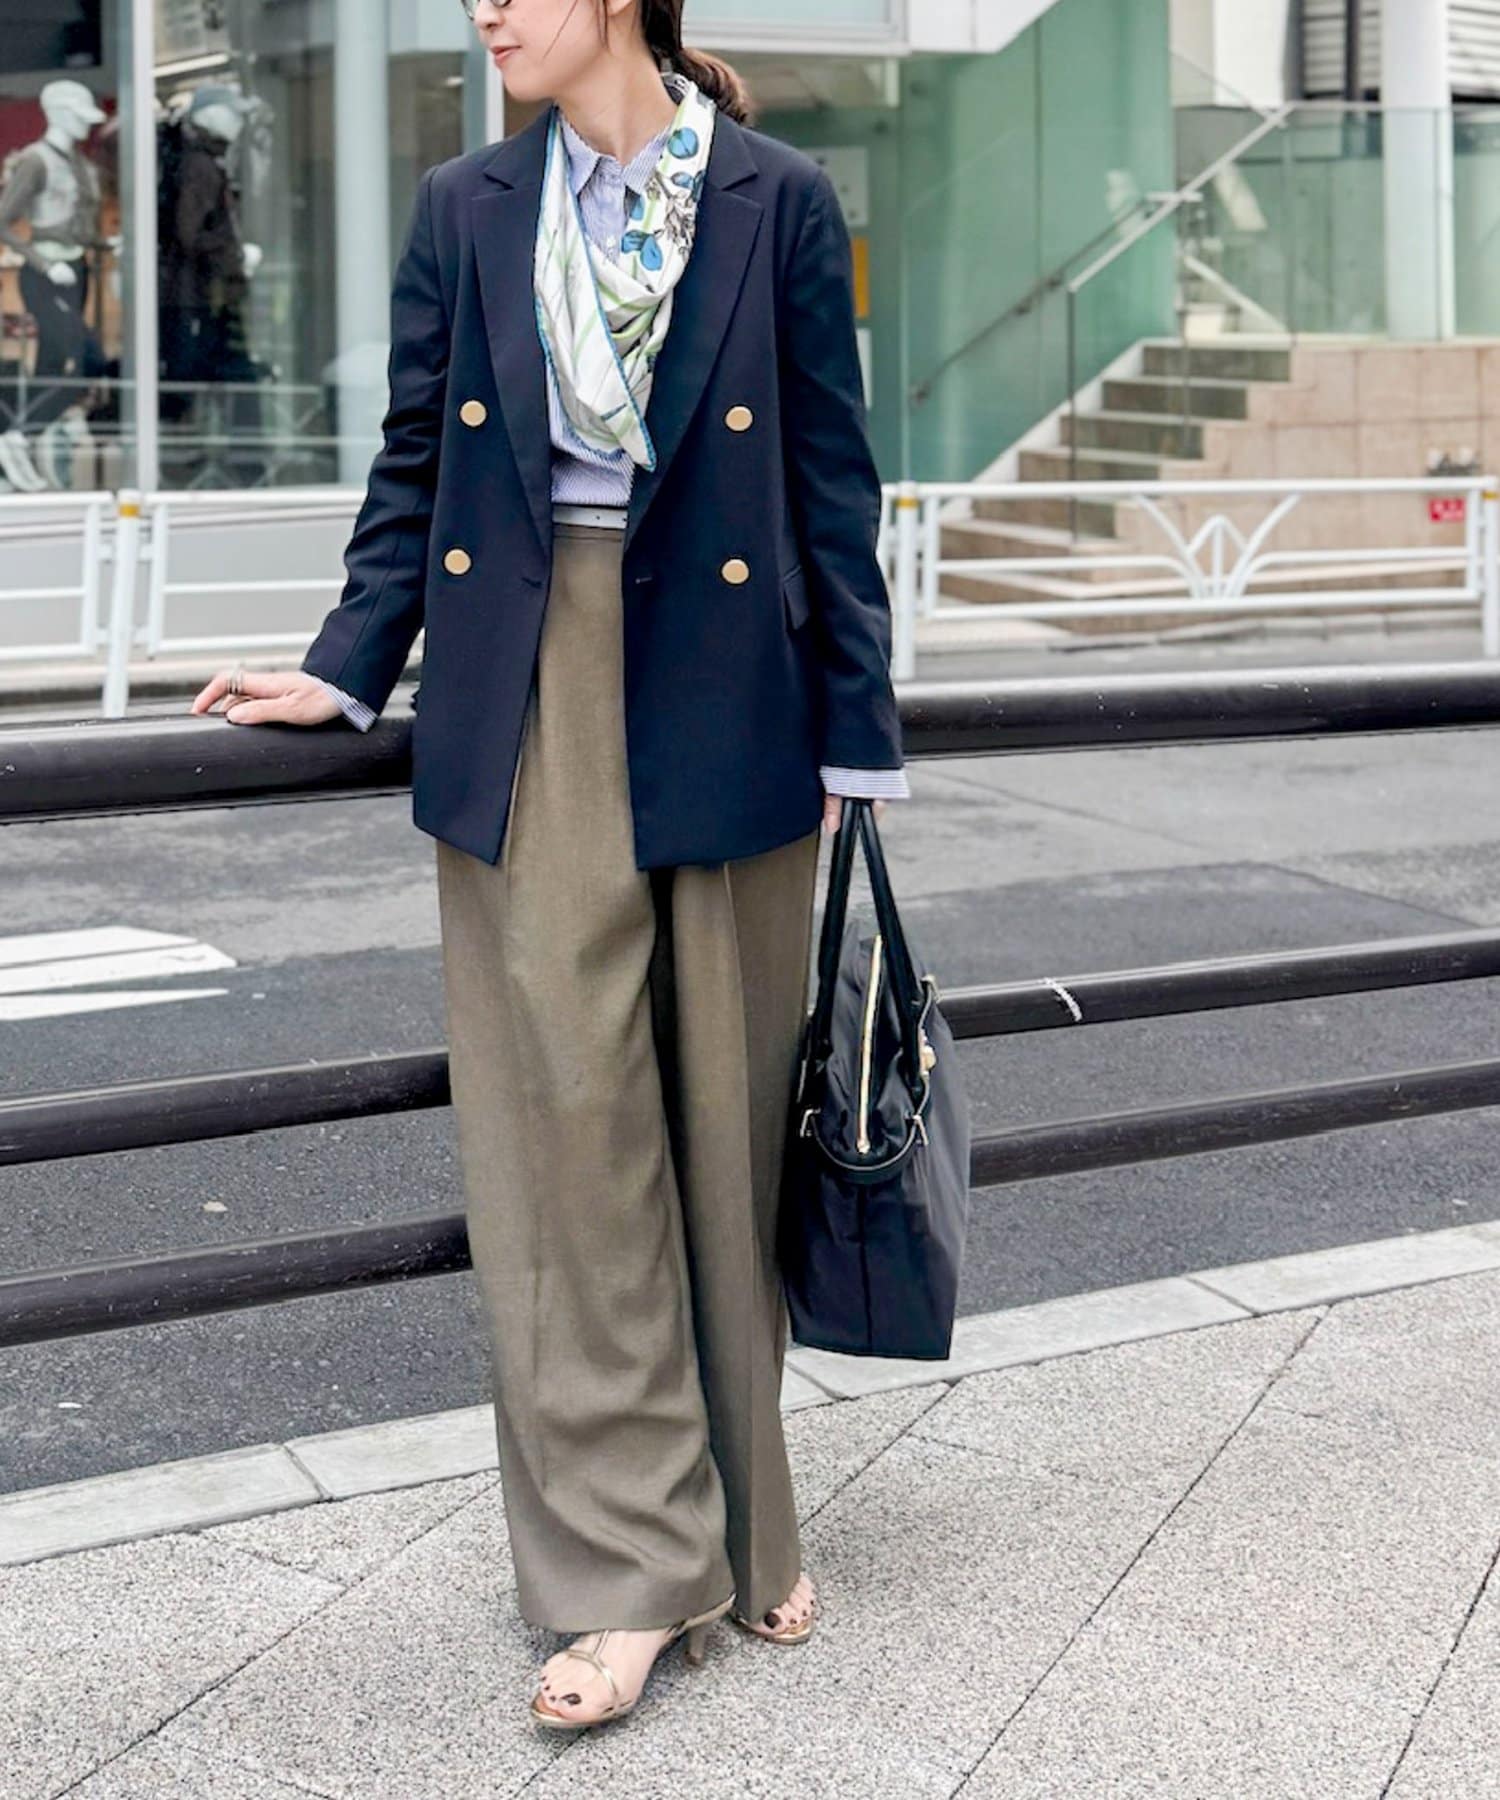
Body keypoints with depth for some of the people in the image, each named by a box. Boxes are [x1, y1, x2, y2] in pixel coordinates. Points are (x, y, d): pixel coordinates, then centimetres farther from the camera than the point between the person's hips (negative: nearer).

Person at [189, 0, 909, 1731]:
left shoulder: (777, 201, 1)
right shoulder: (466, 209, 8)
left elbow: (831, 480, 2)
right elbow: (414, 467, 9)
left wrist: (856, 736, 0)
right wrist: (346, 669, -4)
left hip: (721, 699, -1)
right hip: (529, 698, 1)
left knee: (726, 1115, 7)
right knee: (564, 1114, -3)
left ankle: (742, 1525, 23)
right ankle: (630, 1566, 4)